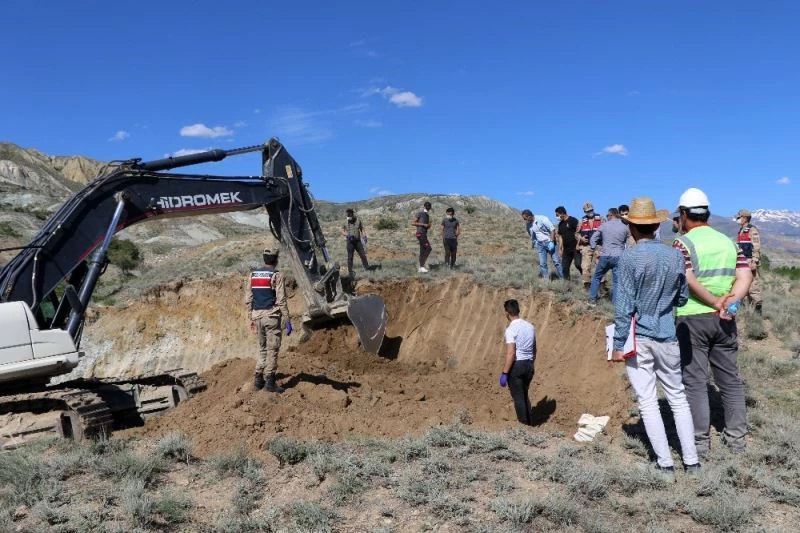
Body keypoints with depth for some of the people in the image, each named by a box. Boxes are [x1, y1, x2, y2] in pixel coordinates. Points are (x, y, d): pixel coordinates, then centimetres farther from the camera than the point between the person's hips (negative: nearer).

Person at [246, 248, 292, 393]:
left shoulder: (253, 274, 11)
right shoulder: (276, 275, -6)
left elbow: (248, 299, 12)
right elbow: (281, 301, -11)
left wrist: (251, 318, 19)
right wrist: (287, 321, -8)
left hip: (258, 316, 6)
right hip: (271, 316, -6)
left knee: (262, 348, 17)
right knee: (272, 349, 0)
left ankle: (258, 380, 17)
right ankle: (269, 382, 1)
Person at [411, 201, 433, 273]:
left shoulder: (427, 216, 20)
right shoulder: (419, 214, -5)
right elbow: (412, 223, -12)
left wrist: (429, 225, 1)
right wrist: (423, 224, -16)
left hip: (424, 235, 9)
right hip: (420, 234, -9)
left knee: (423, 251, 6)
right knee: (428, 248, -18)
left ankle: (421, 267, 7)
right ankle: (424, 262, -11)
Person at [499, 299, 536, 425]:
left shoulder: (511, 329, -16)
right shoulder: (530, 326, 7)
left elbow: (510, 354, -21)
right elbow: (534, 350, 15)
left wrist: (504, 373, -18)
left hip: (516, 365, -7)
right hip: (529, 364, 7)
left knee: (518, 397, 5)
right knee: (525, 395, 21)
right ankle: (530, 423, 27)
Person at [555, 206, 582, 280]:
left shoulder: (573, 220, -6)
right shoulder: (560, 224, 16)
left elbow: (578, 232, -10)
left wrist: (578, 244, -17)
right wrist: (560, 249, 16)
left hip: (575, 248, -7)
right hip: (566, 249, 7)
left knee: (577, 264, -18)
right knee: (564, 267, 3)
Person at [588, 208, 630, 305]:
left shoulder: (604, 225, 1)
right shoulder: (624, 227, 2)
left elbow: (593, 238, 8)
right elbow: (628, 242, 11)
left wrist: (592, 248, 21)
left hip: (605, 256, 0)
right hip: (619, 257, 0)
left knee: (597, 277, 16)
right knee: (616, 281, 3)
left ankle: (592, 300, 17)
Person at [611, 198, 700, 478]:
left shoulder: (630, 258, -13)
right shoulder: (675, 256, 0)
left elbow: (623, 306, -12)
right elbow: (682, 299, 9)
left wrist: (618, 345, -7)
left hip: (638, 338, -4)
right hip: (667, 337, 4)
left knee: (648, 401, 5)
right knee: (677, 397, 15)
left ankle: (666, 463, 8)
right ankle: (691, 461, 19)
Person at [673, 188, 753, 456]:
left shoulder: (683, 243, -7)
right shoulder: (728, 242, 11)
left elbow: (688, 280, -21)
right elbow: (745, 276, 0)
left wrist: (715, 302, -14)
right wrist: (729, 302, -10)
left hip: (692, 319, -5)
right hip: (724, 320, 5)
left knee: (695, 381, 2)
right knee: (730, 379, 13)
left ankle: (700, 442, 7)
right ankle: (737, 438, 21)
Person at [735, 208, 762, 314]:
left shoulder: (752, 230, -10)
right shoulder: (741, 231, 17)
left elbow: (757, 247, -16)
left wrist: (754, 262, -22)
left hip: (750, 261, -9)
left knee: (753, 285, -10)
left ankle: (757, 308, -7)